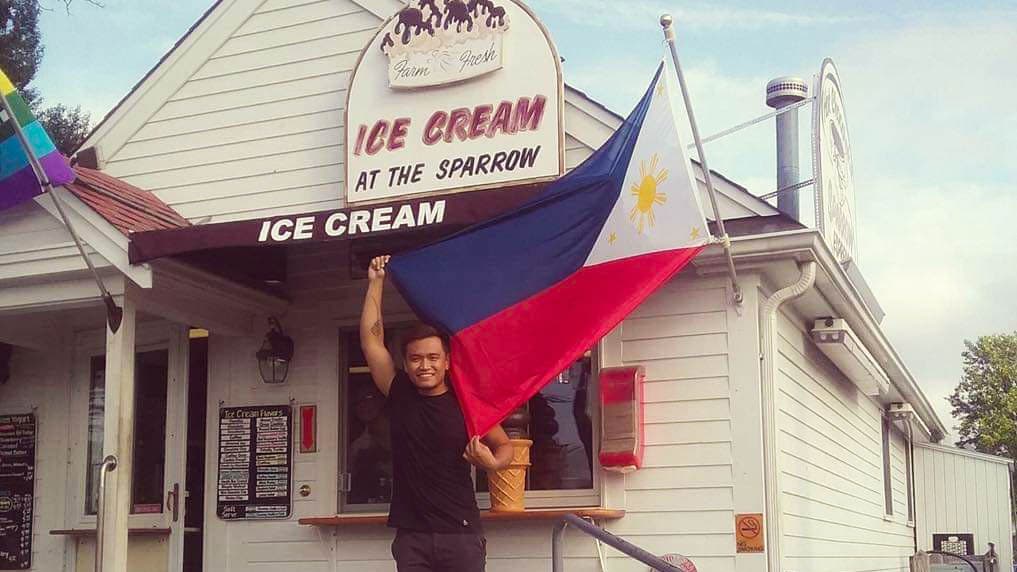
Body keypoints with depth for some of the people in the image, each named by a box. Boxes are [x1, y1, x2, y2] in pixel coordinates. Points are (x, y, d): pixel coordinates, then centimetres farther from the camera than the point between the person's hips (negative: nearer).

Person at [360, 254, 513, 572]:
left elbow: (505, 446, 8)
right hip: (410, 535, 2)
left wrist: (492, 462, -16)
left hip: (460, 533, -2)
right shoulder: (400, 395, 6)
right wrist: (376, 283, 5)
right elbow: (371, 339, 5)